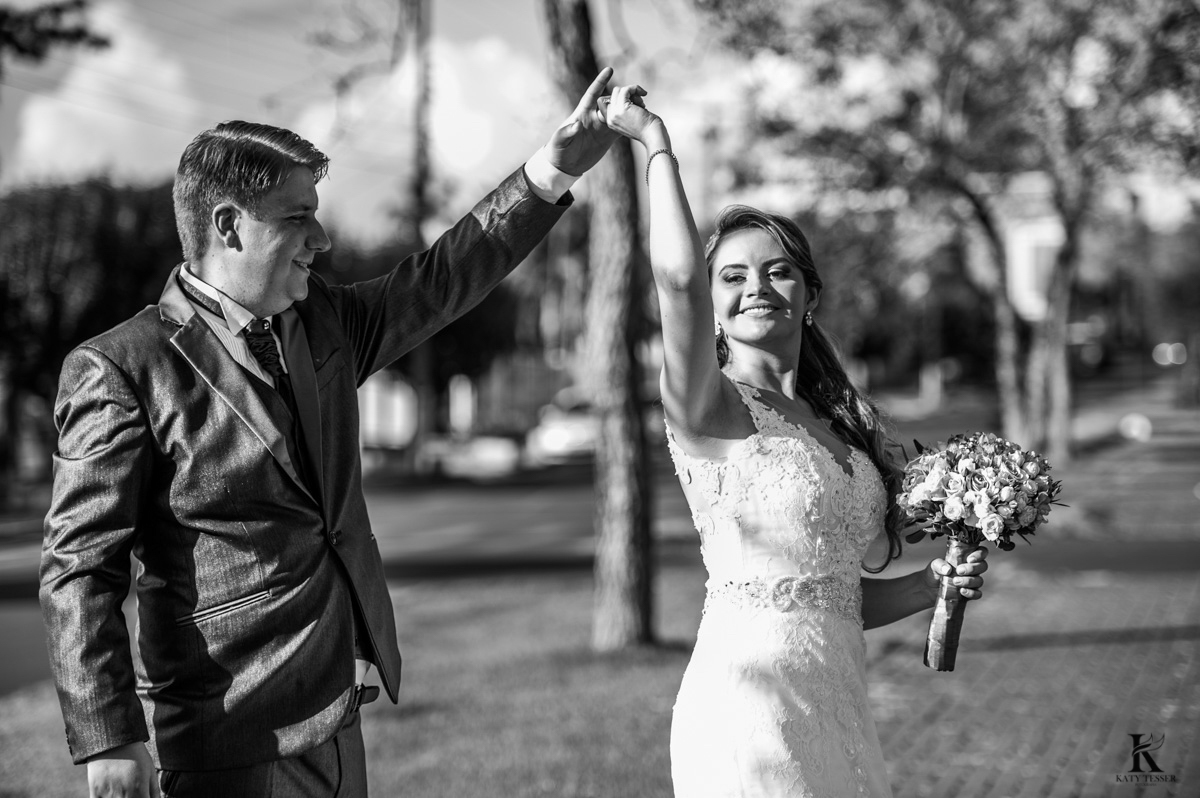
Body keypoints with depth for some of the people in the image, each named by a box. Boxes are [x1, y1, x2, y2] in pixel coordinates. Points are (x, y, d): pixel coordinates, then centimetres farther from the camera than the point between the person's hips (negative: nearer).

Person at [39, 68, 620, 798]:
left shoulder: (323, 321, 8)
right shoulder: (119, 372, -13)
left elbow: (443, 279, 15)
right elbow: (79, 569, -14)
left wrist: (556, 167, 7)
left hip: (334, 715, 7)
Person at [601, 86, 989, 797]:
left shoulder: (839, 420, 12)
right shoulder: (708, 407, -7)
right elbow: (678, 275, -26)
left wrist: (932, 584, 2)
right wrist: (656, 139, -15)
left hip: (838, 700, 7)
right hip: (750, 696, -7)